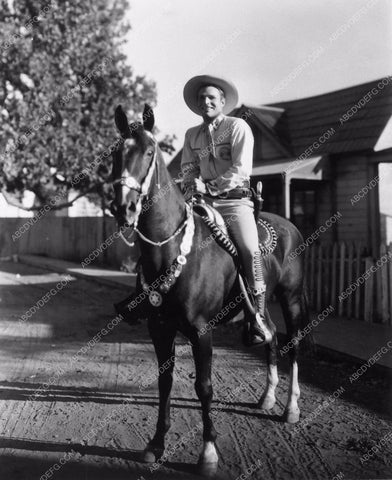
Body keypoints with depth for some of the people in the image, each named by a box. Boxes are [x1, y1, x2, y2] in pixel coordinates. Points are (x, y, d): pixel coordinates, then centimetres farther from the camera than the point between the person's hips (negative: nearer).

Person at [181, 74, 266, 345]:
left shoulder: (238, 127, 1)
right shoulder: (192, 135, 18)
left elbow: (241, 169, -9)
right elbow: (187, 168, 15)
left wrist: (209, 186, -13)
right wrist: (192, 186, -7)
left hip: (234, 199, -5)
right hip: (201, 201, 5)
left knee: (250, 250, -25)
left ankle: (258, 316, -16)